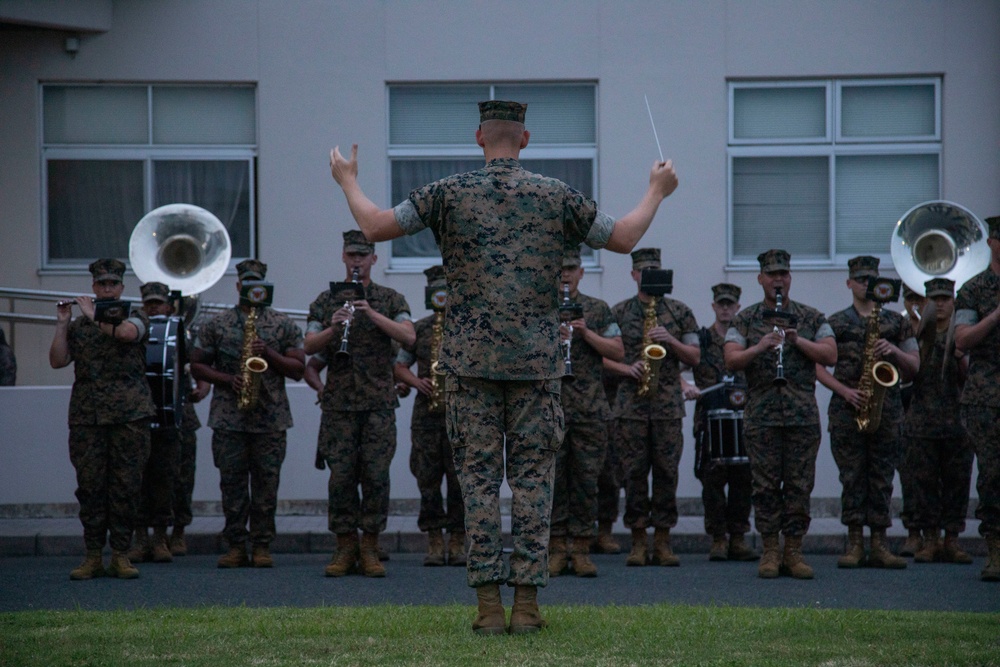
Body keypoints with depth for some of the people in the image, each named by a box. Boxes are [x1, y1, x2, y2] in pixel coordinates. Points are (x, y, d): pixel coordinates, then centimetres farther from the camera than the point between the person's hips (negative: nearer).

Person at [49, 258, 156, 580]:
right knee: (89, 485, -1)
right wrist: (62, 324, 0)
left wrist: (95, 316, -6)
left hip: (130, 415, -2)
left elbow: (125, 332, -15)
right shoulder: (78, 326, 16)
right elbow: (57, 361, 7)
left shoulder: (135, 318, 9)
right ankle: (93, 556, 4)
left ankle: (120, 555, 3)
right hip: (86, 417, 2)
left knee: (126, 486, -3)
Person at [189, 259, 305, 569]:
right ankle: (236, 546, 6)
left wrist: (269, 354, -11)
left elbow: (298, 369, 5)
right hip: (228, 419, 0)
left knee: (266, 483, 0)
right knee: (232, 483, 1)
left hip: (270, 419, 0)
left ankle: (262, 546, 5)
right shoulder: (216, 325, 9)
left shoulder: (284, 325, 8)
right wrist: (227, 380, -7)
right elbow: (196, 366, 9)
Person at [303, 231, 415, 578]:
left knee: (376, 476, -4)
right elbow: (309, 347, 2)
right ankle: (344, 548, 5)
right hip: (338, 403, 1)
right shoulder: (325, 302, 12)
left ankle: (370, 549, 2)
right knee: (341, 476, -2)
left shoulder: (391, 300, 9)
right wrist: (333, 328, -17)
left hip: (378, 402, -1)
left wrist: (372, 314, -18)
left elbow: (409, 337, -7)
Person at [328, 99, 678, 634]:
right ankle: (526, 604, -2)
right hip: (536, 362, 0)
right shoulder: (556, 196, 2)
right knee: (533, 479, 3)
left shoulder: (450, 194, -1)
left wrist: (348, 181, 15)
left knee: (478, 479, 2)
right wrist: (656, 193, 24)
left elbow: (373, 227, -4)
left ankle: (489, 604, -4)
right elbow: (624, 238, 8)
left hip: (470, 362, 0)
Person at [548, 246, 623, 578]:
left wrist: (586, 333, -8)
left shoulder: (598, 310, 11)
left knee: (586, 481, 0)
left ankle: (581, 549, 6)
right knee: (552, 479, -2)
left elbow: (618, 352, 5)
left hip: (589, 410, 1)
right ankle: (556, 550, 4)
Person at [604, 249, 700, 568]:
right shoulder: (619, 313, 8)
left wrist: (671, 341, -9)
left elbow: (695, 357, 7)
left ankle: (662, 541, 5)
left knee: (666, 470, -1)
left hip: (668, 403, 0)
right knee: (634, 471, -2)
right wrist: (626, 369, -10)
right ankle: (638, 542, 4)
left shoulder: (679, 312, 9)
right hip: (631, 403, 0)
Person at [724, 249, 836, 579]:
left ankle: (793, 551, 5)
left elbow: (830, 356, 0)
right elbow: (731, 361, -3)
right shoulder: (745, 320, 9)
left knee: (799, 485, -1)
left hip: (803, 414, 1)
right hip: (761, 415, -1)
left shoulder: (812, 319, 11)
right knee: (765, 485, -1)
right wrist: (760, 347, -20)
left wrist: (797, 340, -12)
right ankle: (770, 552, 5)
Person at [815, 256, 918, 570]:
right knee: (852, 475, -4)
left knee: (882, 476, 0)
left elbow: (914, 366, 13)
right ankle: (854, 544, -2)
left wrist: (895, 352, -7)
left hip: (887, 407, 1)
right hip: (847, 409, -1)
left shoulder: (895, 321, 14)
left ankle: (879, 544, 2)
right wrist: (844, 391, -10)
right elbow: (818, 367, 4)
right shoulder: (836, 323, 9)